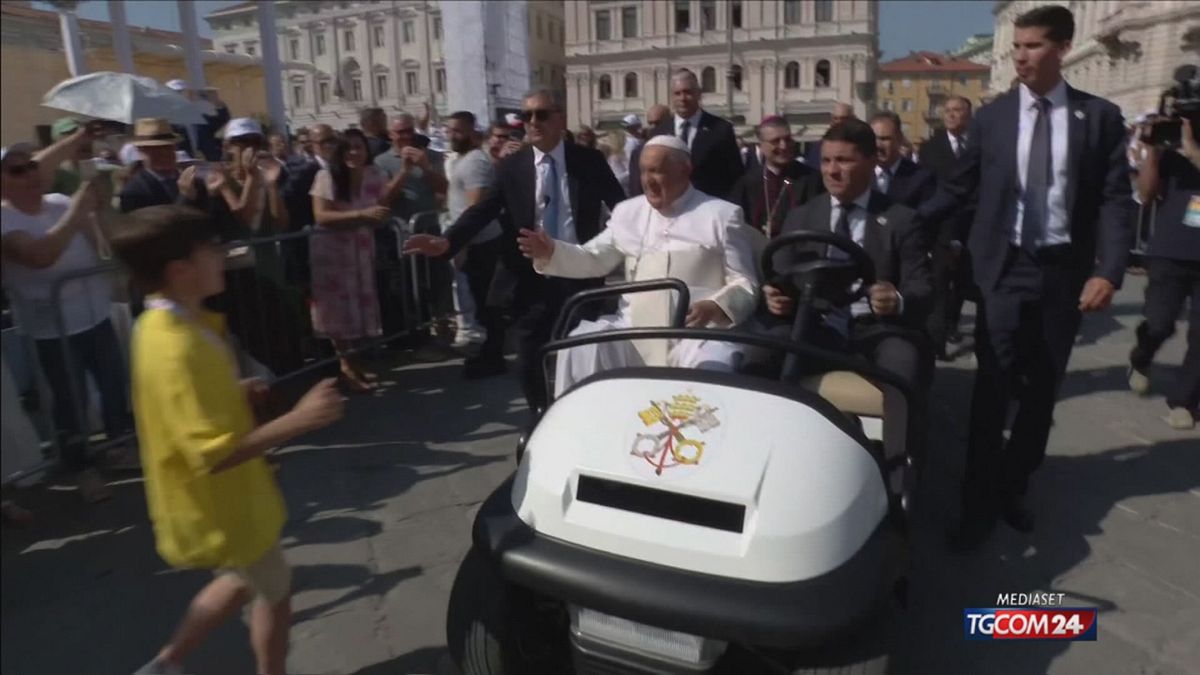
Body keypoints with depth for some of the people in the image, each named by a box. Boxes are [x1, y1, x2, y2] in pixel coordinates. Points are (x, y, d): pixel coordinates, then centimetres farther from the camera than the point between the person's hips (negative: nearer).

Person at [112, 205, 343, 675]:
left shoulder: (165, 324, -1)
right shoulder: (178, 348, -32)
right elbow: (215, 452, -34)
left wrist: (236, 393, 1)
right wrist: (299, 419, -35)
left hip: (222, 498, 9)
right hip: (219, 506, -9)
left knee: (243, 581, 28)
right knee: (275, 591, 13)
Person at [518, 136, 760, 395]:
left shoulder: (721, 215, 2)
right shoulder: (628, 211, 15)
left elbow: (745, 285, 0)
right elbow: (593, 259, 20)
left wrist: (714, 307, -22)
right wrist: (551, 252, 0)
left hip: (697, 332, -3)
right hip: (633, 327, 4)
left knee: (712, 370, -33)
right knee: (579, 347, -18)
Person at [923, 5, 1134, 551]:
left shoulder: (1100, 116, 1)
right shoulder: (991, 116, 1)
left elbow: (1115, 200, -2)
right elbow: (958, 189, 4)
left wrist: (1108, 270, -13)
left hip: (1065, 270, 2)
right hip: (1005, 268, -1)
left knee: (1042, 390, 11)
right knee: (993, 390, -1)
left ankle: (1012, 487, 28)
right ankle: (979, 504, 9)